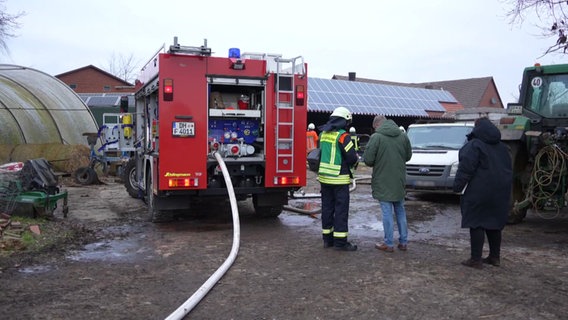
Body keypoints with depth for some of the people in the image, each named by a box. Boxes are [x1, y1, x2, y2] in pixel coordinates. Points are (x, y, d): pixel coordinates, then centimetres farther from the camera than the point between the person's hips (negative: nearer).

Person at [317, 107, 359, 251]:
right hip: (339, 178, -7)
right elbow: (351, 157, -15)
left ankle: (327, 239, 20)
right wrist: (355, 161, 7)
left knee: (327, 207, 12)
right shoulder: (343, 136, -14)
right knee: (341, 209, 0)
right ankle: (340, 241, 2)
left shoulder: (323, 134, 8)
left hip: (324, 177, 7)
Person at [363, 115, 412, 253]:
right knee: (400, 211, 16)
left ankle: (389, 244, 10)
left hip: (383, 182, -5)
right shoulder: (403, 136, 2)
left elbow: (368, 160, -16)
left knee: (387, 212, 3)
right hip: (399, 182, 5)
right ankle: (403, 242, 23)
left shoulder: (376, 137, -15)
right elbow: (408, 156, 11)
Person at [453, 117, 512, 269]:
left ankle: (476, 259, -2)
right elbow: (509, 169, 18)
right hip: (500, 193, 8)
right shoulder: (502, 147, 13)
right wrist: (505, 189, 24)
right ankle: (495, 257, 24)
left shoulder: (474, 145, -12)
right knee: (494, 223, 16)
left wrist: (458, 186, -11)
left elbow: (466, 169, -18)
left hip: (479, 193, -8)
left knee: (476, 224, -3)